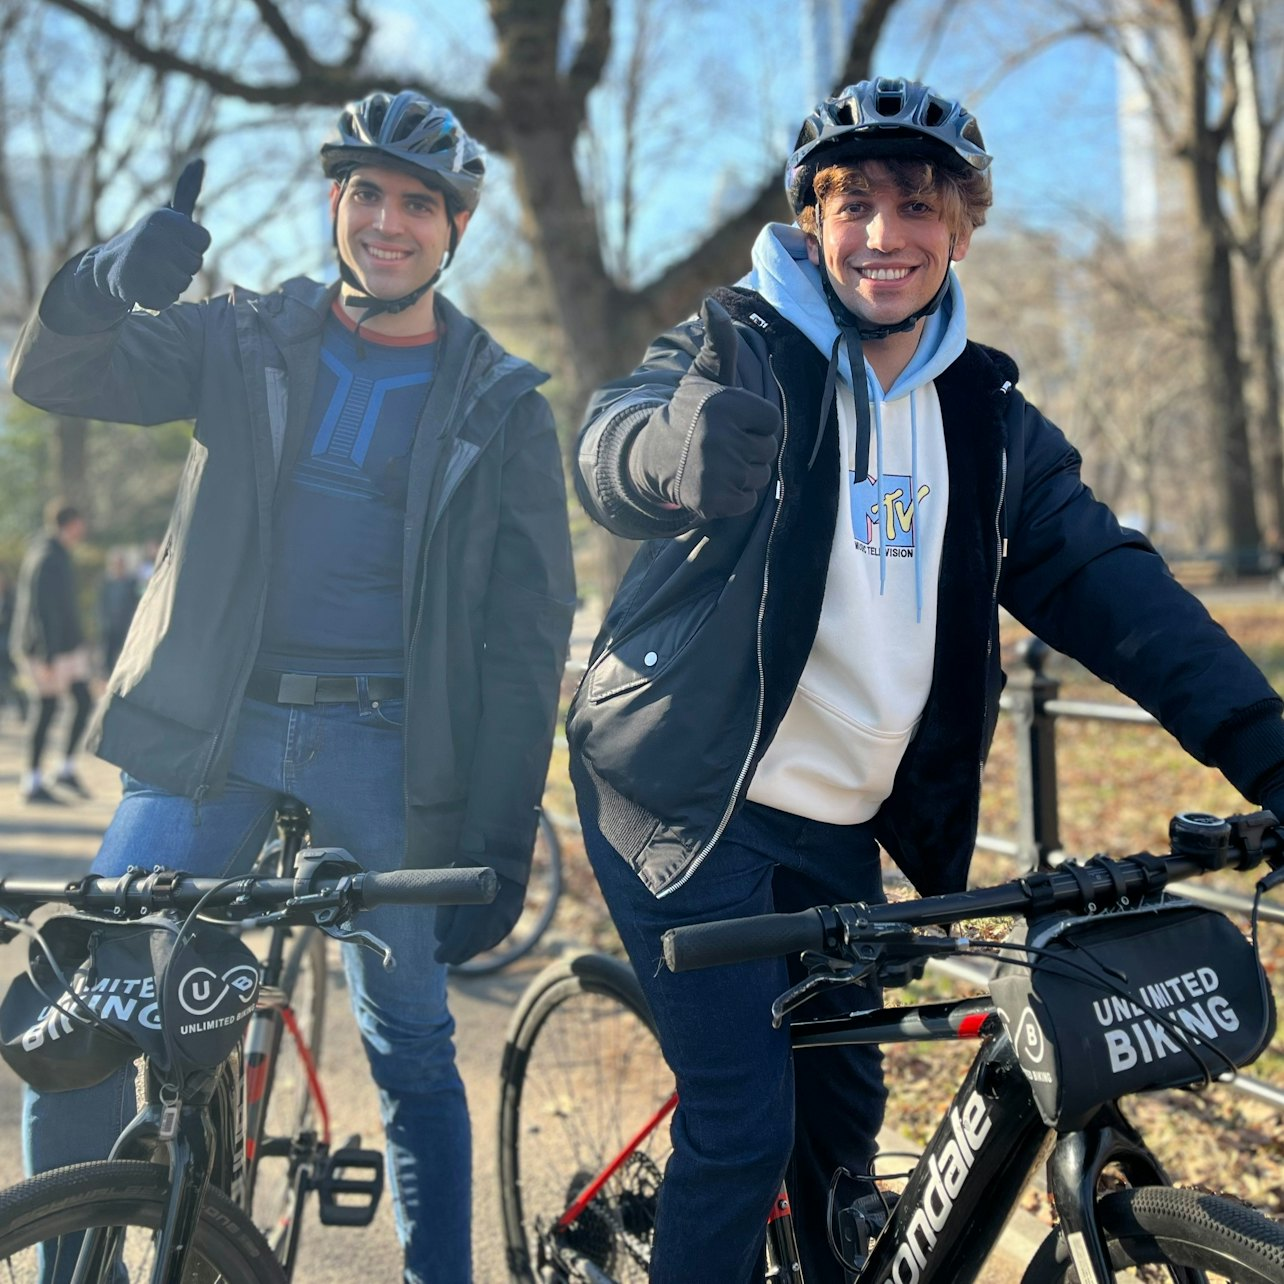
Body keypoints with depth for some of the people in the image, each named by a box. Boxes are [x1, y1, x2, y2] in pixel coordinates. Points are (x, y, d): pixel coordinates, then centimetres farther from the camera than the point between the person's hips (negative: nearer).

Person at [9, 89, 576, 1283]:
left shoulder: (501, 410, 4)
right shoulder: (246, 343, 8)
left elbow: (525, 637, 2)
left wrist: (500, 849, -4)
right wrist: (111, 280, -25)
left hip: (386, 747, -1)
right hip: (209, 730, 1)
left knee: (412, 1046, 6)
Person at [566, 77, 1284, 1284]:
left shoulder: (986, 416, 5)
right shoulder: (745, 349, -10)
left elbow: (1108, 583, 0)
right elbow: (613, 459, -30)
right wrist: (694, 441, -55)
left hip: (838, 830, 5)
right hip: (690, 803, -5)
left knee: (840, 1111, 13)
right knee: (742, 1121, -8)